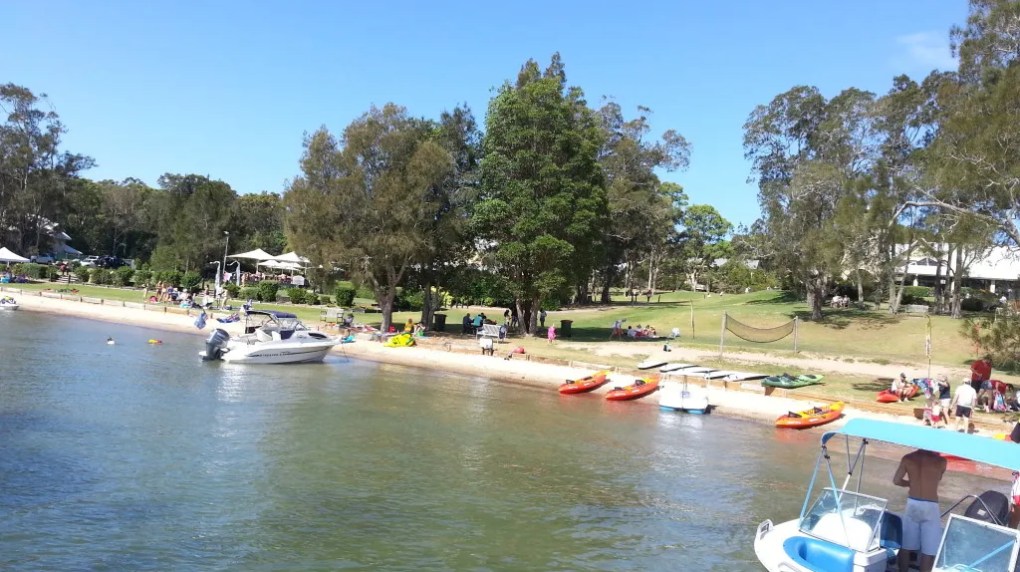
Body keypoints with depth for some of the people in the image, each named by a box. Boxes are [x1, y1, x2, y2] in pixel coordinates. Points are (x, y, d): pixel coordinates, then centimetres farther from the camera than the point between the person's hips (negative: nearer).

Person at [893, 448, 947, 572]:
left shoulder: (907, 458, -3)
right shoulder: (940, 461, -9)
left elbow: (896, 480, 4)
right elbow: (938, 479, 11)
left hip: (912, 504, 3)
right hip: (930, 507, -3)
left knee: (905, 545, 13)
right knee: (929, 550, 5)